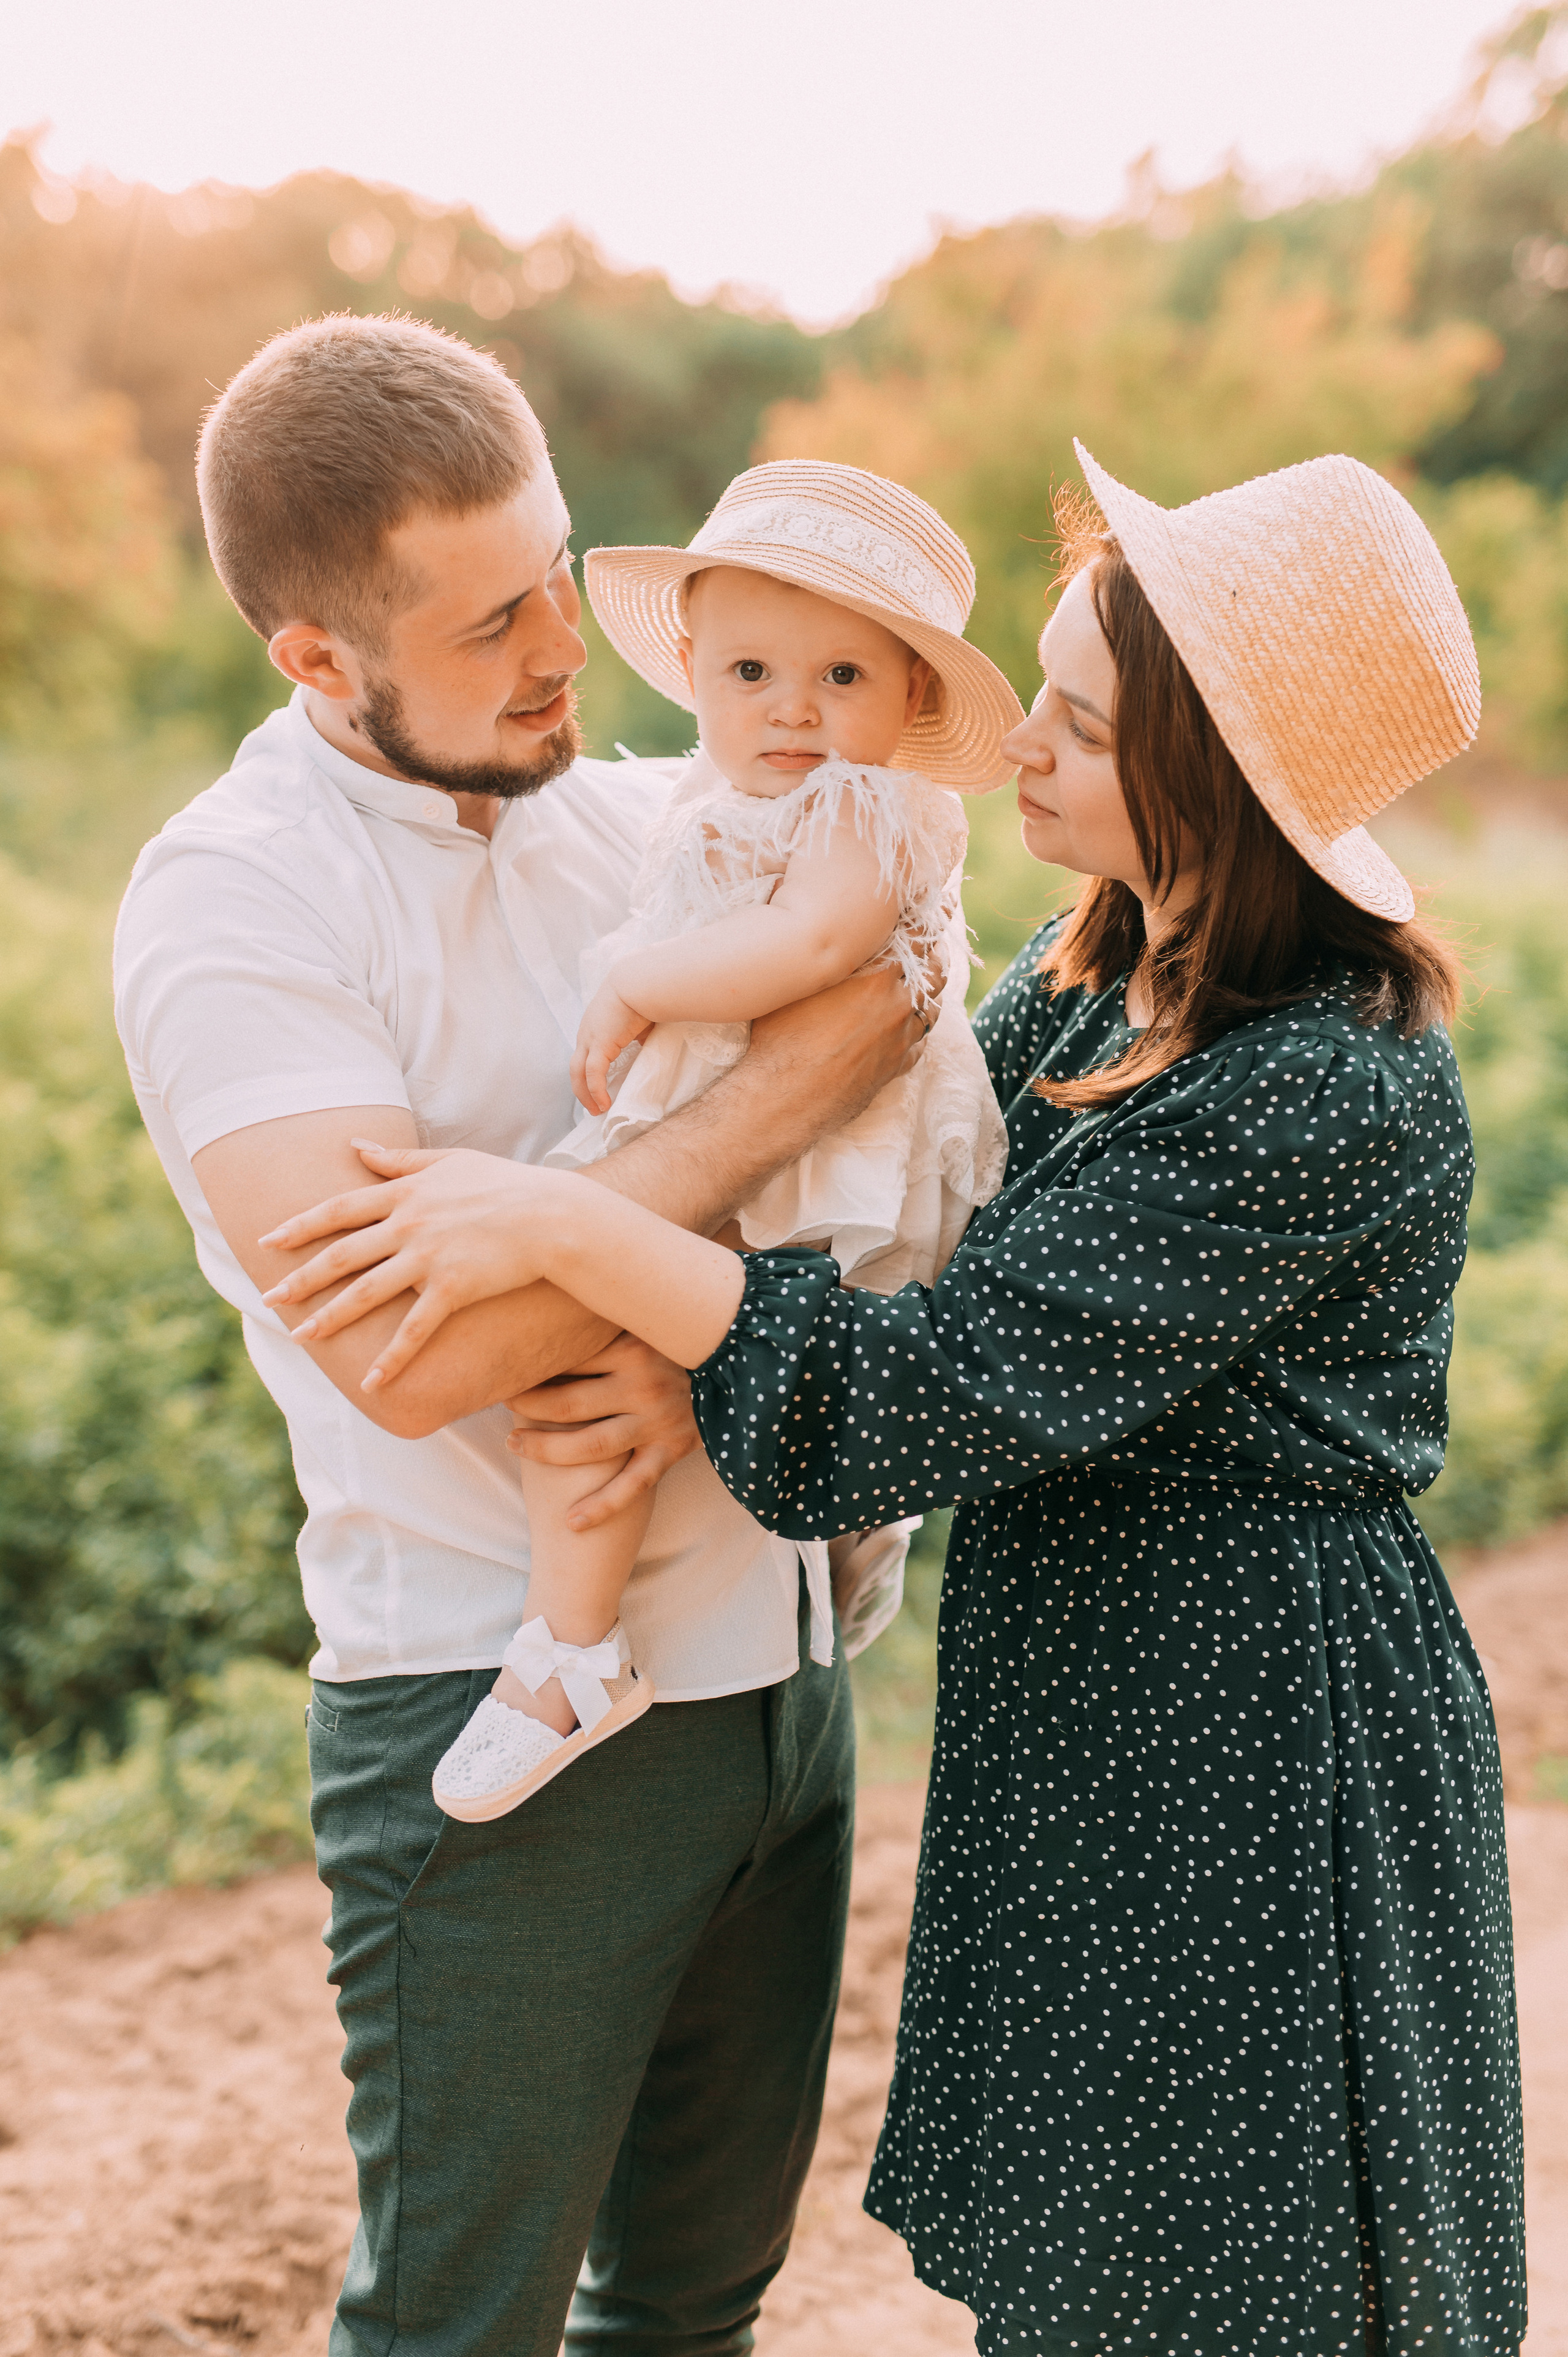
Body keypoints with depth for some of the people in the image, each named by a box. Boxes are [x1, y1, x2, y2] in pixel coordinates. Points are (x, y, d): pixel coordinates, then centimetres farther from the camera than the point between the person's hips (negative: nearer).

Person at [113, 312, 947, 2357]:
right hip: (503, 1719, -6)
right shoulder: (232, 902, -14)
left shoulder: (637, 817, 6)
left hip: (774, 1665, 6)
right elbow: (409, 1348, -26)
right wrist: (785, 1089, -20)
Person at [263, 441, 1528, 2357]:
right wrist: (646, 1362, -10)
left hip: (1249, 1777, -8)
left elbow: (943, 1390, -26)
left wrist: (566, 1229, -23)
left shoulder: (1330, 1097, -25)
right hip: (1086, 1744, 8)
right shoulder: (1097, 972, 3)